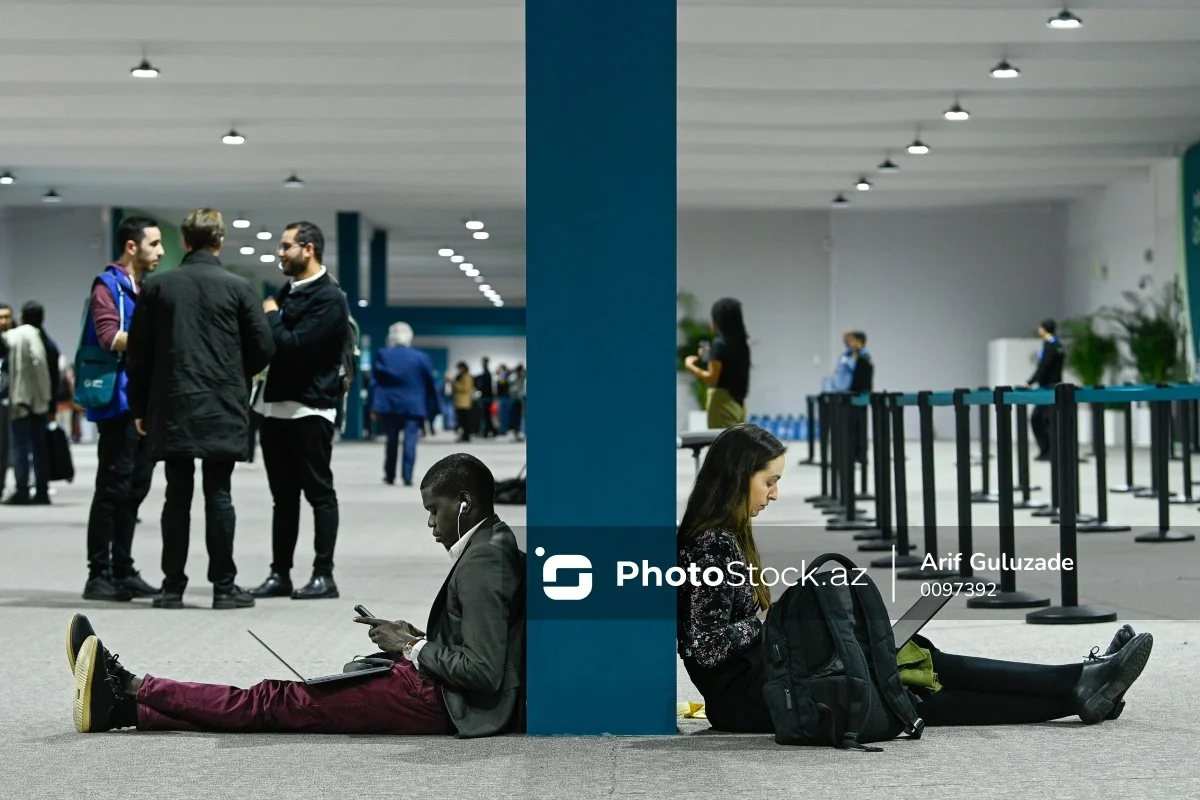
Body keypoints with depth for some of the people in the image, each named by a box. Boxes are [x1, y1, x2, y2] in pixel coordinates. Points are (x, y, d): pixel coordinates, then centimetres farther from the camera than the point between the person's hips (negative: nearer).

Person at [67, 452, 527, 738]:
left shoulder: (482, 562, -18)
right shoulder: (493, 547, 13)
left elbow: (483, 672, -25)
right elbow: (478, 649, 20)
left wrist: (413, 648, -12)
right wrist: (416, 638, 8)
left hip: (435, 701, -10)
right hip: (435, 694, 10)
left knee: (277, 703, -7)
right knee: (287, 700, 2)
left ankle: (129, 689, -5)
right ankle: (125, 707, -2)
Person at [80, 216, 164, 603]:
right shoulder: (108, 286, -6)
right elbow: (112, 338, -18)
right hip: (119, 403, -8)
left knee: (135, 489, 10)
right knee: (113, 489, -6)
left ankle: (123, 571, 15)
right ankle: (99, 574, -1)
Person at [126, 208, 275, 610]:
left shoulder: (157, 286, 4)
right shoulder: (237, 288, -2)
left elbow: (137, 352, 5)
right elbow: (264, 347, -1)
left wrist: (140, 407, 12)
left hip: (171, 408, 2)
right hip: (221, 409, -2)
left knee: (177, 495, 5)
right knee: (218, 495, 1)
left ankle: (172, 585, 6)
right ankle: (224, 586, 2)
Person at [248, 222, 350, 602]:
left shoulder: (329, 298, -12)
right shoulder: (288, 292, 15)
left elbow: (296, 345, -21)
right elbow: (269, 342, 15)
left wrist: (271, 317, -7)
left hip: (310, 409, -8)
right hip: (276, 406, 8)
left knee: (319, 492, -1)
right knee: (283, 496, 11)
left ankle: (323, 575, 3)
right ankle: (280, 574, 16)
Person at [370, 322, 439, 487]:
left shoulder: (382, 355, 2)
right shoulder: (421, 357, 1)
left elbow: (375, 381, 0)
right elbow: (430, 384, 4)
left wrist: (374, 406, 2)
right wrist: (432, 409, 10)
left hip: (389, 405, 1)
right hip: (413, 405, -1)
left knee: (391, 440, 12)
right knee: (410, 441, -3)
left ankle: (390, 476, 17)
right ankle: (407, 476, -10)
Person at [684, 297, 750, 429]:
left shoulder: (719, 344, -13)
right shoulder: (741, 344, 10)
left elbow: (712, 379, -15)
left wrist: (691, 366, -2)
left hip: (722, 402, -8)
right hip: (738, 403, 8)